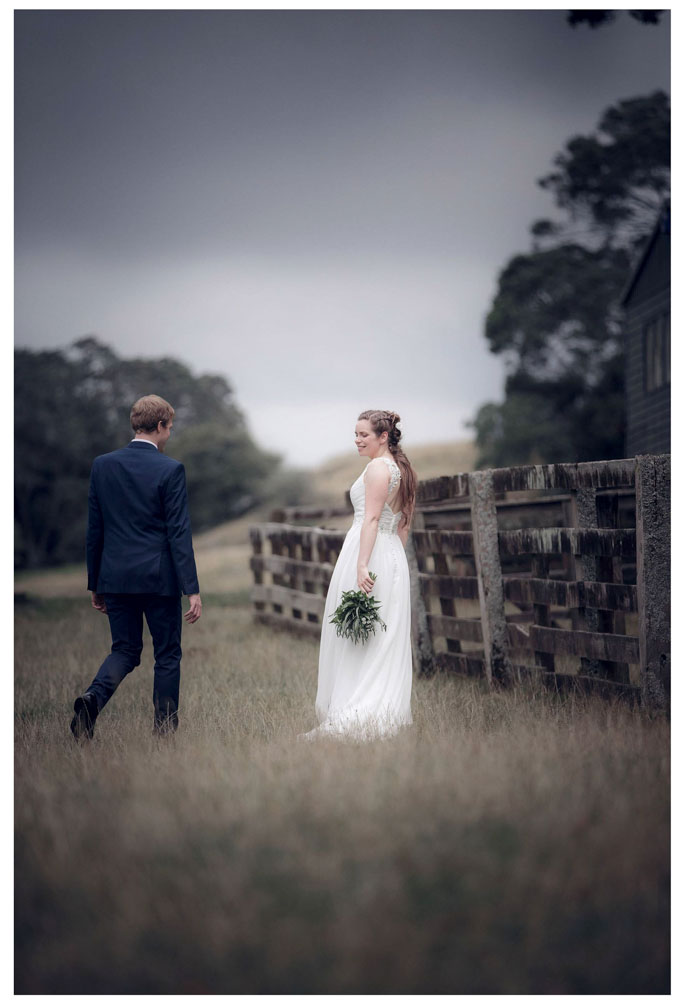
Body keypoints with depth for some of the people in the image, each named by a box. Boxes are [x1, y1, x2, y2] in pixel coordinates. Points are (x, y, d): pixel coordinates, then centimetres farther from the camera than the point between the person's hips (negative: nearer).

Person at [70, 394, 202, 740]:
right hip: (159, 578, -4)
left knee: (124, 650, 13)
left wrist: (95, 584, 15)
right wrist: (192, 589, -12)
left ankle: (93, 697, -14)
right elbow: (179, 533, -13)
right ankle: (165, 731, 13)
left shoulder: (102, 465, 4)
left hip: (116, 578, 4)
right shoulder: (170, 470, -10)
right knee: (167, 654, 10)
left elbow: (94, 530, 7)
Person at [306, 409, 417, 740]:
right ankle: (388, 713, 11)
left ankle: (354, 720, -8)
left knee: (357, 636, -7)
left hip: (369, 553, -9)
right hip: (394, 557, 9)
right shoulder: (401, 469, 18)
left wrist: (362, 565, -24)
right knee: (386, 637, 10)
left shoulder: (377, 467, -10)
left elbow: (371, 518, -19)